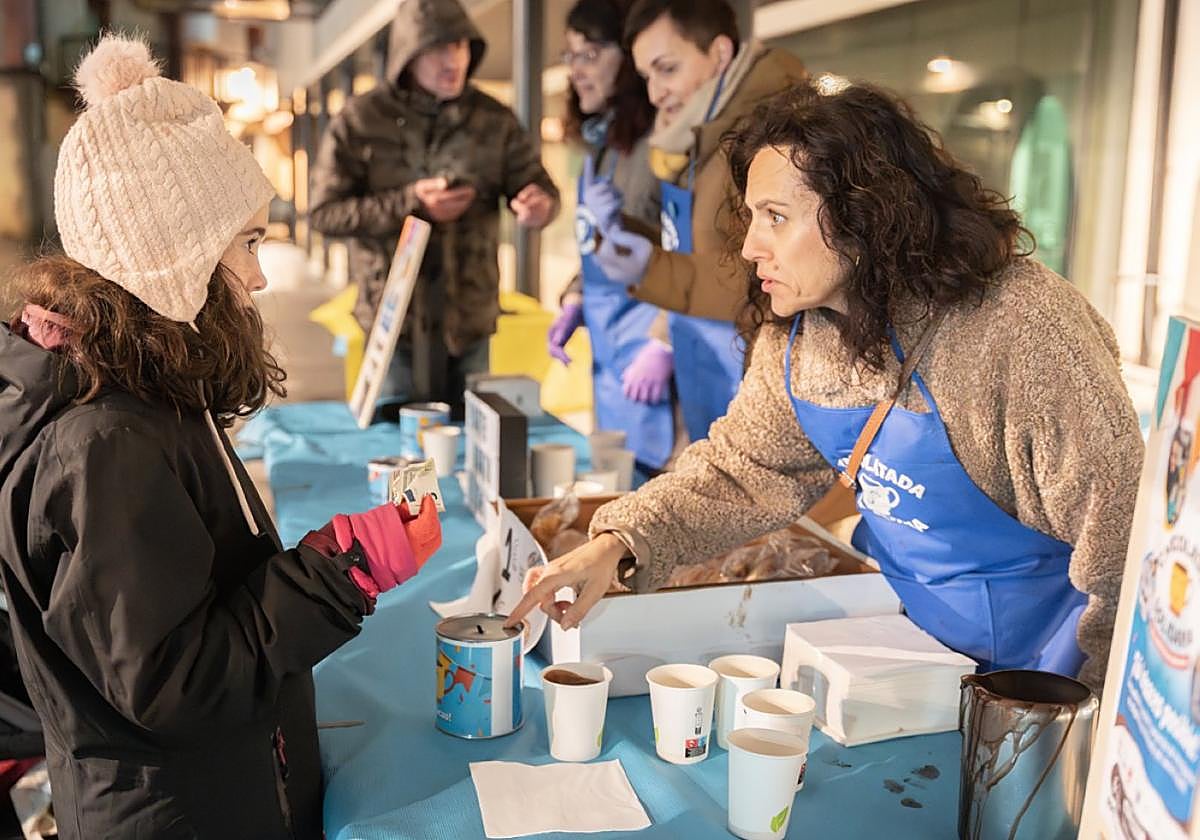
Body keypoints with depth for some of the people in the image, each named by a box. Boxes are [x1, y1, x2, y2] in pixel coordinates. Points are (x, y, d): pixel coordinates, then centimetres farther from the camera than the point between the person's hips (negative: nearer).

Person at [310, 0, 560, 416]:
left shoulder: (494, 119, -1)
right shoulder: (359, 120, -7)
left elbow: (539, 186, -3)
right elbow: (324, 211, -9)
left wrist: (539, 203, -29)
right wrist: (409, 204, -20)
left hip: (470, 318, 2)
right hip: (395, 317, -2)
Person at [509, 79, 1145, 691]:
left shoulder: (1020, 328, -28)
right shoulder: (797, 334, -5)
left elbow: (1120, 533, -23)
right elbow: (738, 469, 2)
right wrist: (616, 544, -13)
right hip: (922, 640, 5)